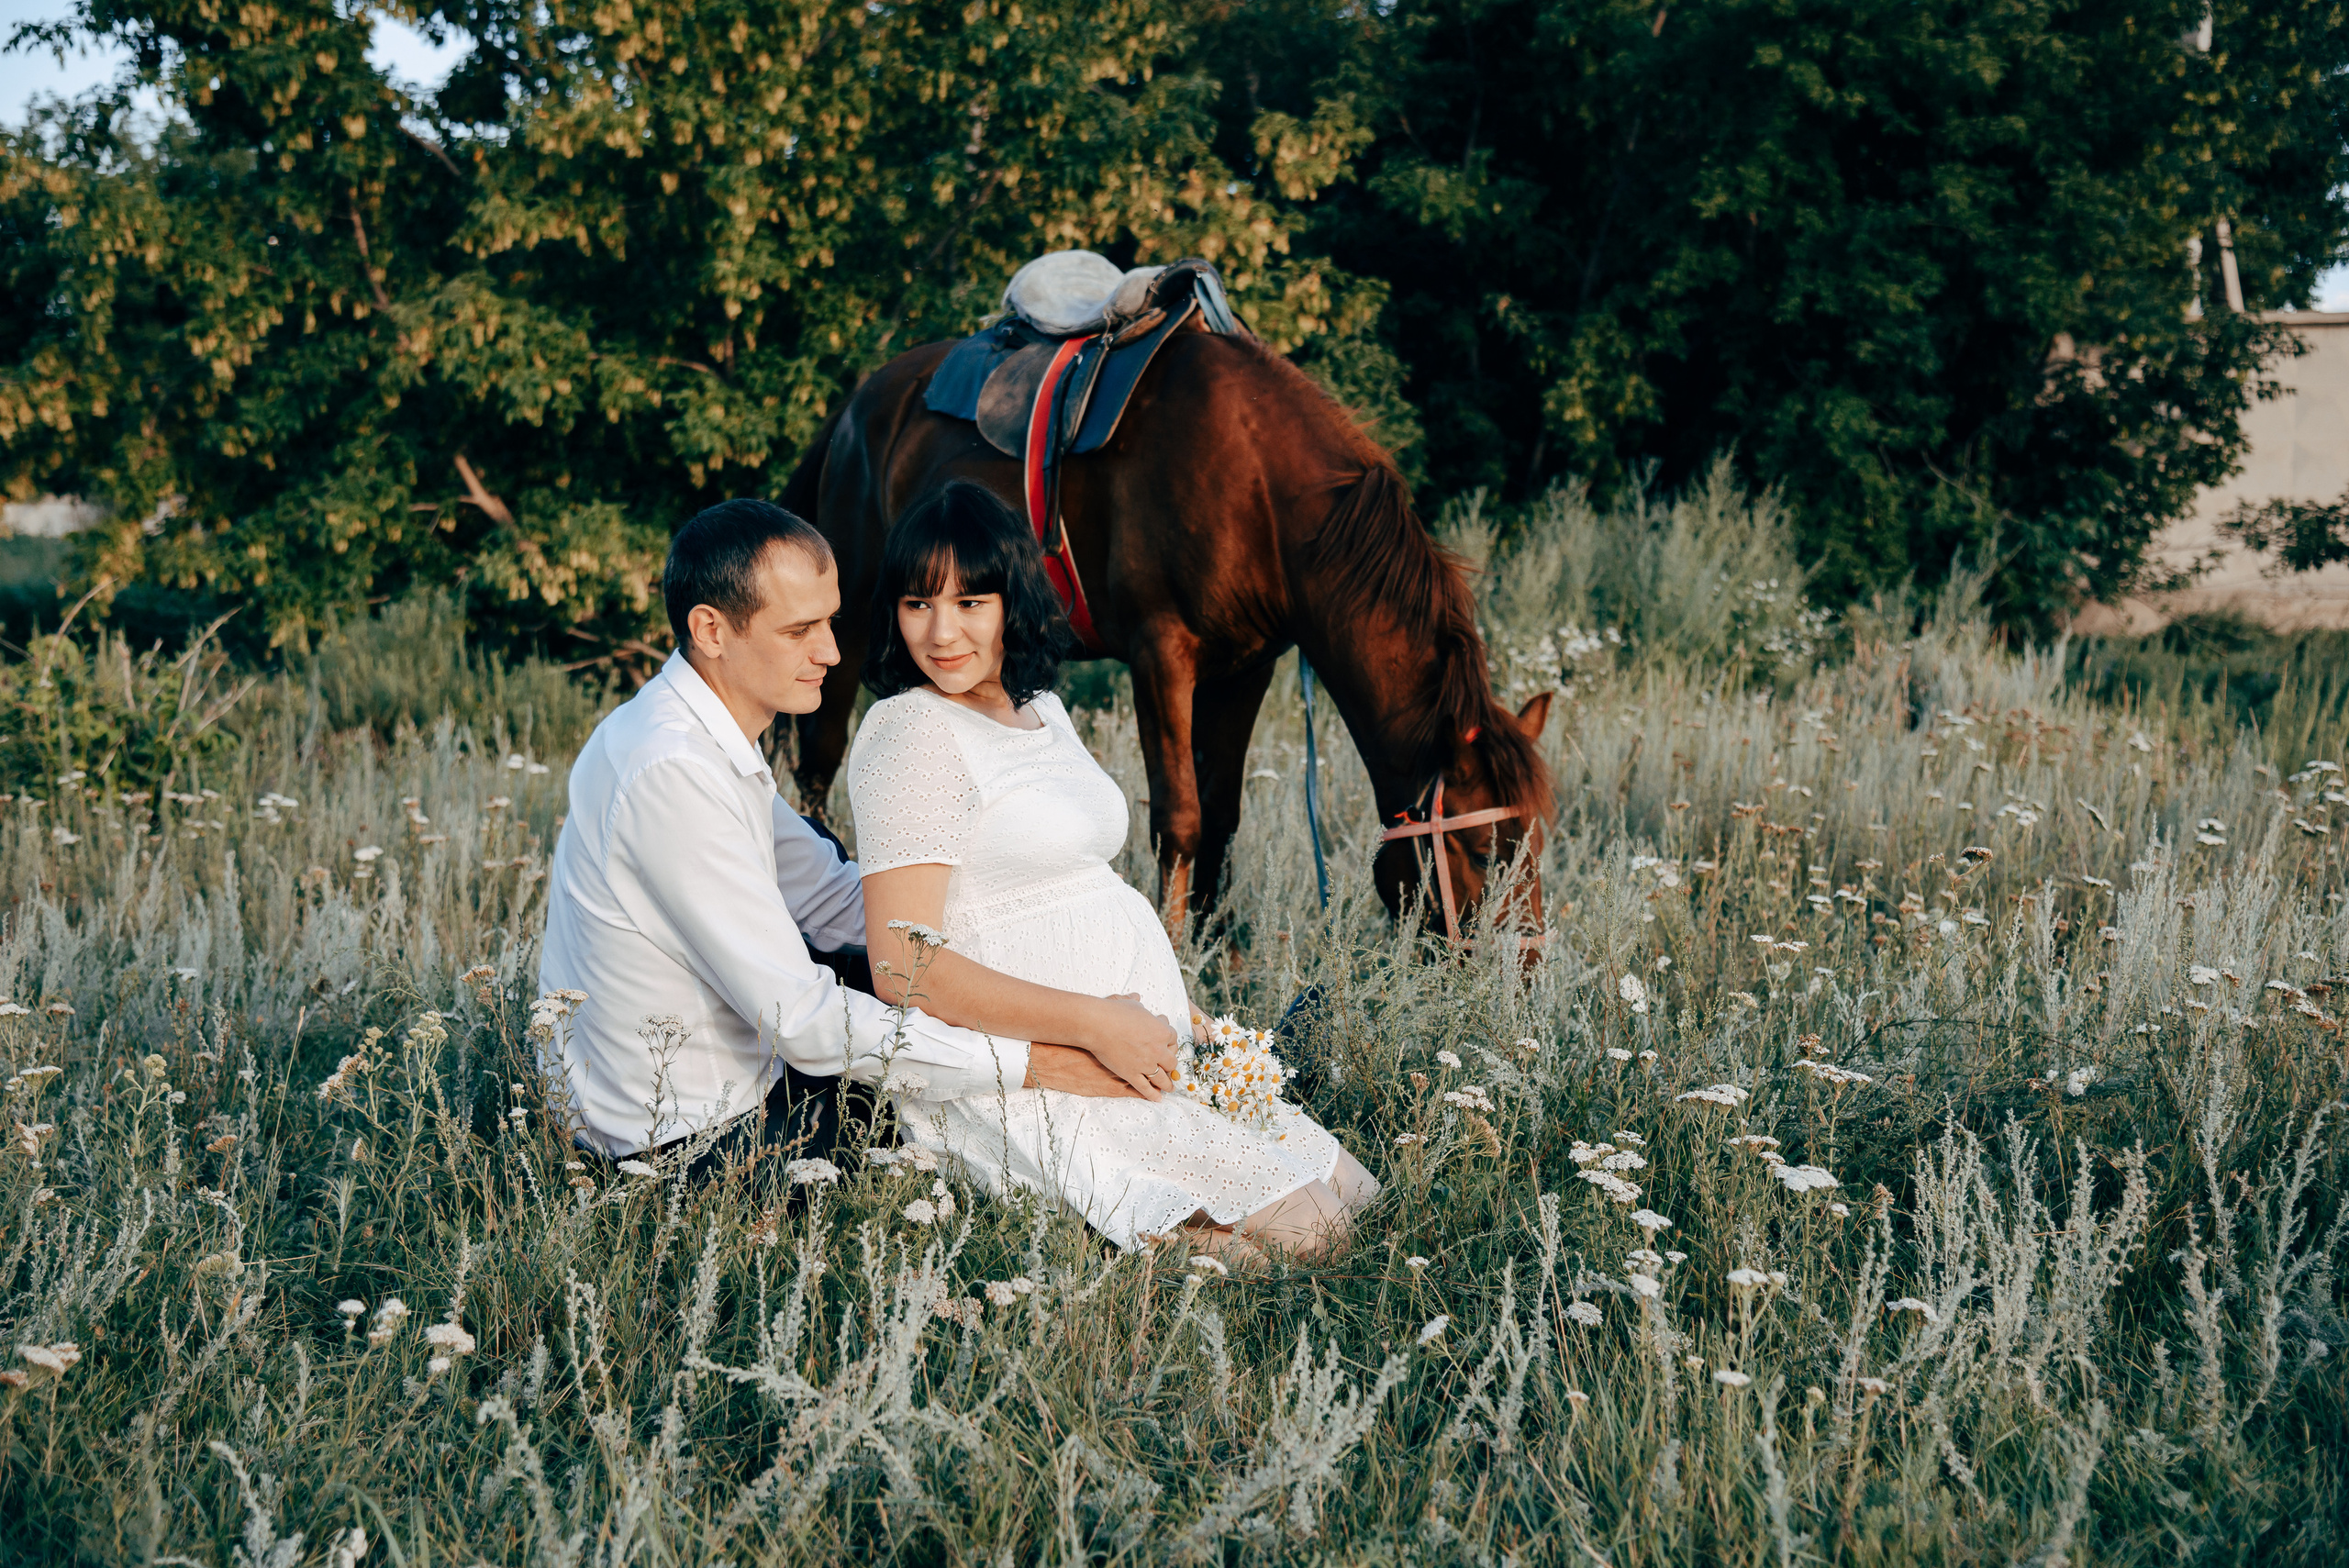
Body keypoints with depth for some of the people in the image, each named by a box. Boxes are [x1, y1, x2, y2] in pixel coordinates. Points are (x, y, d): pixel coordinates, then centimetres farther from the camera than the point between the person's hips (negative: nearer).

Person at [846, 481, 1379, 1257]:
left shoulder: (1040, 708, 15)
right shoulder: (912, 734, -13)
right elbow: (903, 968, -19)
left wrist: (1182, 1017, 8)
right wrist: (1096, 1021, -21)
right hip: (1014, 1084, -9)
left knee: (1349, 1192, 0)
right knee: (1297, 1226, -18)